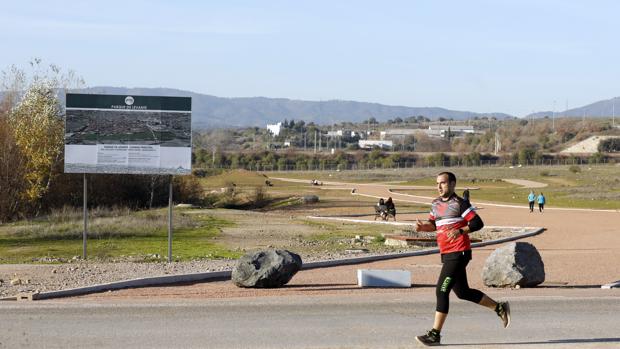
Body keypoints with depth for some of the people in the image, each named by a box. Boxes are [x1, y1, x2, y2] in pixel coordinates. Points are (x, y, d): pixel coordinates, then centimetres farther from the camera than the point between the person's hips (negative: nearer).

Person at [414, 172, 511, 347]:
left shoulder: (459, 203, -10)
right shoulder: (436, 204, 13)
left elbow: (478, 223, -14)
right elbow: (434, 224, 25)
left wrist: (460, 231, -29)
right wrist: (423, 226, 4)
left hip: (458, 253, -9)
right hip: (446, 254, 9)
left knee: (442, 291, -11)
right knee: (463, 292, 15)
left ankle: (435, 334, -7)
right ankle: (499, 307, 30)